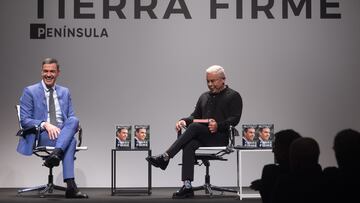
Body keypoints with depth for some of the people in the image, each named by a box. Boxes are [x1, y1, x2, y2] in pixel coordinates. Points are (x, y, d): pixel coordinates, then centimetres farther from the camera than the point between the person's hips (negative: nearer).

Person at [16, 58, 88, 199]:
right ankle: (70, 186, -41)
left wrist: (74, 124, -11)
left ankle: (56, 153, -46)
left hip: (64, 134, 4)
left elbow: (71, 117, 17)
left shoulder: (65, 92, 21)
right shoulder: (30, 92, 6)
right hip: (40, 136, -4)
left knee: (74, 121, -32)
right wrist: (45, 125, -21)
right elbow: (24, 120, -2)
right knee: (71, 140, -34)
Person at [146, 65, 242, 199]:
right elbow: (195, 116, 24)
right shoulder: (204, 97, 27)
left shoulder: (233, 96, 7)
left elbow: (234, 119, -5)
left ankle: (165, 157, -32)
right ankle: (187, 186, -36)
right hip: (203, 137, 5)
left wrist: (219, 126, -23)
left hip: (221, 137, -5)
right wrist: (184, 121, 1)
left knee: (194, 127, -31)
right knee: (189, 145, -30)